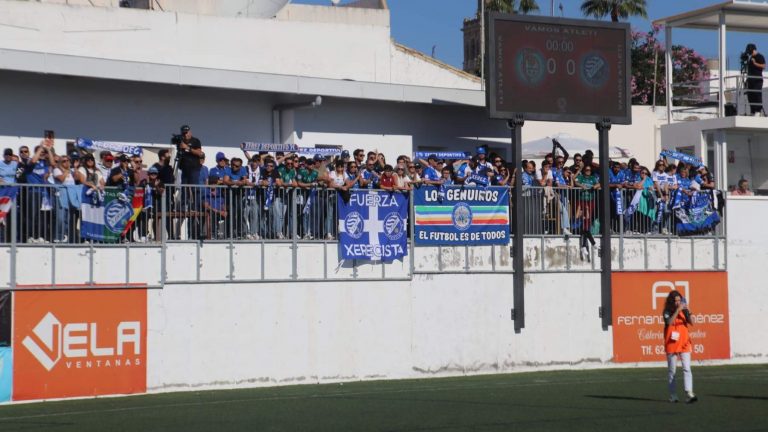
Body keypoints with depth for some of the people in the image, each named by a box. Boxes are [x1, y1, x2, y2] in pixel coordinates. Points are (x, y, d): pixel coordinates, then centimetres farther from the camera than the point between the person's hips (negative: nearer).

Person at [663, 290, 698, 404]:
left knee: (687, 369, -10)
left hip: (684, 343, 1)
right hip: (672, 343, -1)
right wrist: (677, 310, -24)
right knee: (671, 370, 5)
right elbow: (669, 322, -20)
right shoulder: (667, 312, -1)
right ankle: (673, 396, 12)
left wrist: (687, 312, -23)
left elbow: (691, 322, -6)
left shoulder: (684, 310, 5)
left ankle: (689, 394, -20)